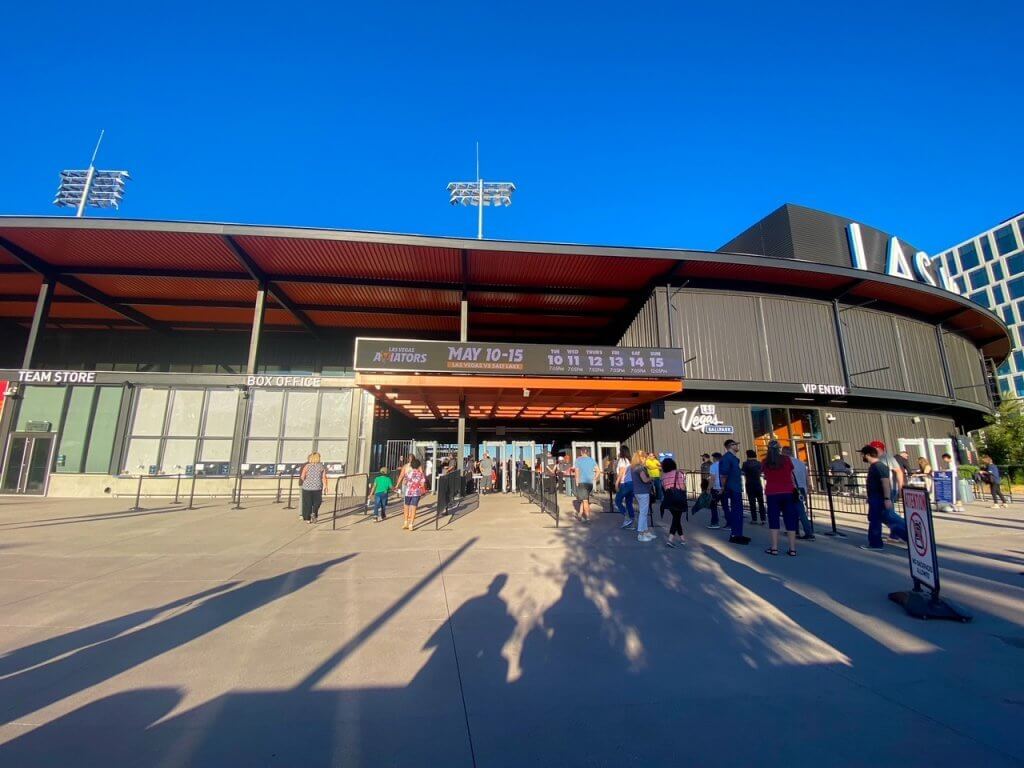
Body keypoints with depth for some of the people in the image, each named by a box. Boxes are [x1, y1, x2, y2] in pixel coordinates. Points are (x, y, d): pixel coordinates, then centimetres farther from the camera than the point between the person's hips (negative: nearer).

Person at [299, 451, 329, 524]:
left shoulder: (307, 466, -3)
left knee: (307, 503, 10)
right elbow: (324, 477, -6)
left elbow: (302, 477, -7)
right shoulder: (321, 466, -1)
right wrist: (325, 486, -1)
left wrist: (304, 481, 15)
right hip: (317, 487, 0)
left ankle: (307, 518, 14)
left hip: (307, 487, 0)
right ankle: (314, 513, -3)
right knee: (317, 502, 17)